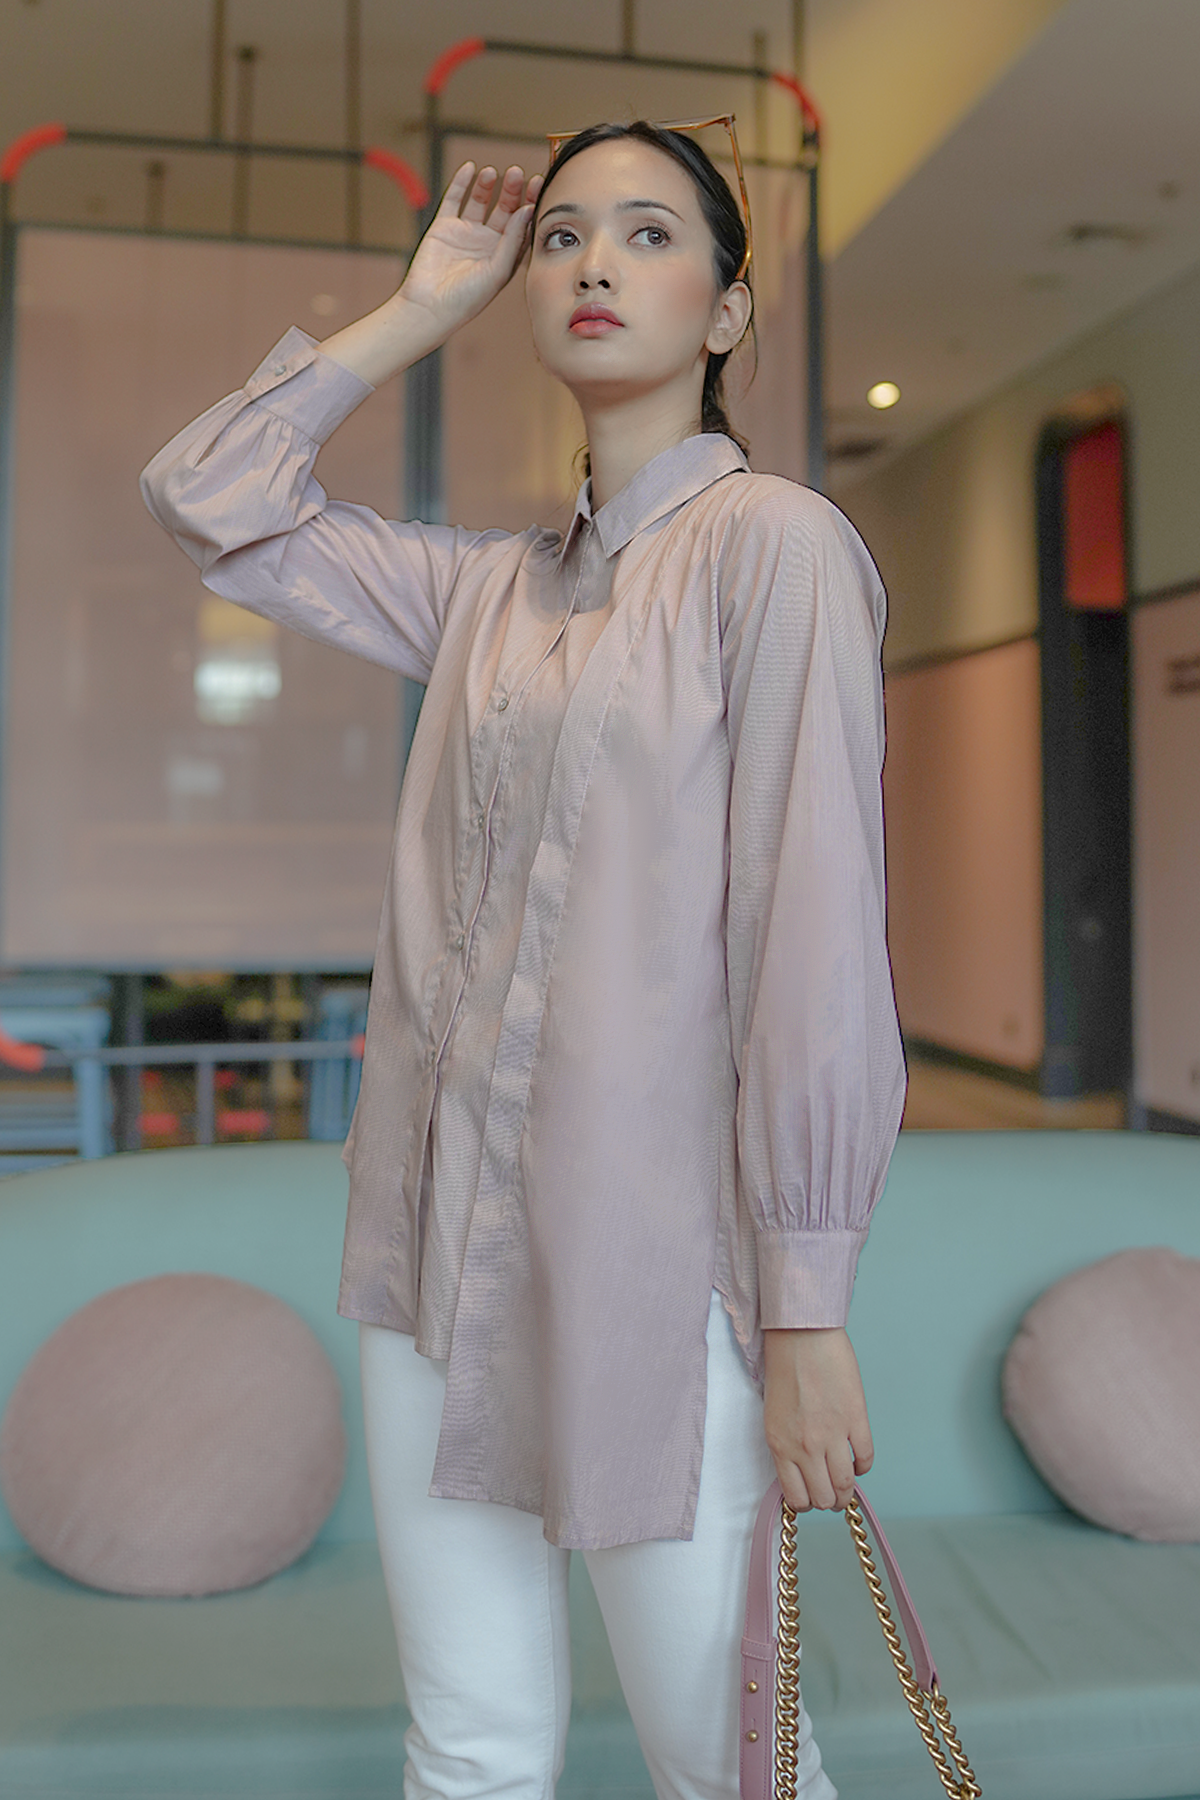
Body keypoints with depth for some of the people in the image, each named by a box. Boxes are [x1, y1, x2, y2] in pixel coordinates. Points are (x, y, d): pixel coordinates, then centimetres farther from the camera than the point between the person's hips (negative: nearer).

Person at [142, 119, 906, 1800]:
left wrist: (806, 1311, -14)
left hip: (649, 1242, -5)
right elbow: (210, 493, 16)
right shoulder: (492, 586, 12)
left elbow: (816, 932, -13)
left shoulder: (774, 541, -7)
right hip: (439, 1229, 6)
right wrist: (424, 303, 14)